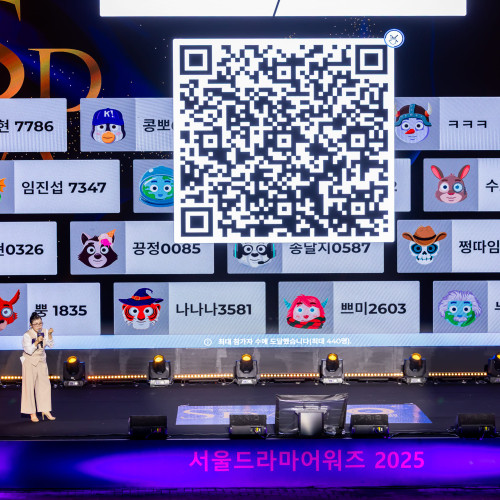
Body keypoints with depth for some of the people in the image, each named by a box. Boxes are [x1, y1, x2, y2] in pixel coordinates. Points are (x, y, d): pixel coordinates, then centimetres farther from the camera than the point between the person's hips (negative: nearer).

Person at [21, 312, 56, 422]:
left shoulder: (44, 332, 1)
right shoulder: (27, 335, -15)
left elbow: (51, 345, -1)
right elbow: (29, 350, -21)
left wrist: (49, 335, -15)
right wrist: (37, 341, -32)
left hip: (41, 361, 5)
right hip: (30, 362, -5)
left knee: (45, 384, 2)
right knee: (29, 386, -3)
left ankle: (45, 410, 10)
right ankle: (32, 413, 4)